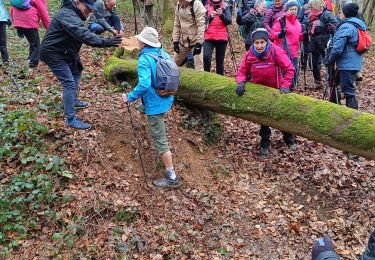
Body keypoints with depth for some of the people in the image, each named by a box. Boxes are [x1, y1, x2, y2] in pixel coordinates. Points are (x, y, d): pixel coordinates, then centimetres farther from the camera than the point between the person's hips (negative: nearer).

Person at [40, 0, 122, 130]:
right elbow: (85, 35, -40)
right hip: (53, 53, -10)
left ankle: (73, 100, 41)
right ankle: (71, 119, -10)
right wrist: (106, 42, -47)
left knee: (76, 71, 26)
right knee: (69, 83, -14)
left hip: (64, 51, 10)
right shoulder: (68, 15, -27)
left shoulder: (73, 14, 7)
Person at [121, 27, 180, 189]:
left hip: (155, 104, -9)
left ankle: (171, 177, 1)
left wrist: (130, 97, -19)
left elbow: (144, 85, -32)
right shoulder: (163, 54, 3)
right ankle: (163, 152, 56)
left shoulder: (145, 59, -21)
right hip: (166, 99, 9)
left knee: (160, 140, -3)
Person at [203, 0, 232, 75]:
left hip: (222, 37, 1)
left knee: (220, 60, 5)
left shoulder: (225, 7, 7)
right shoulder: (207, 7, 6)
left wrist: (221, 15, -21)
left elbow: (229, 21, -3)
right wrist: (210, 17, -18)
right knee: (206, 57, -20)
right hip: (209, 37, -1)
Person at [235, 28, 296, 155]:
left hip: (277, 89, -1)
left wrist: (285, 85, -28)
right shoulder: (249, 54, -16)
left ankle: (289, 139, 39)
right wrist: (241, 82, -27)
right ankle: (265, 143, 31)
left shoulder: (276, 51, -24)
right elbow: (242, 72, -8)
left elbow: (289, 69, -21)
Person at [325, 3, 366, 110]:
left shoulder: (345, 27, -15)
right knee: (350, 88, 20)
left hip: (347, 63, -10)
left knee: (348, 90, -7)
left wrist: (330, 60, -8)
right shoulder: (358, 26, 15)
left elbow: (338, 48, -21)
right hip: (356, 62, 10)